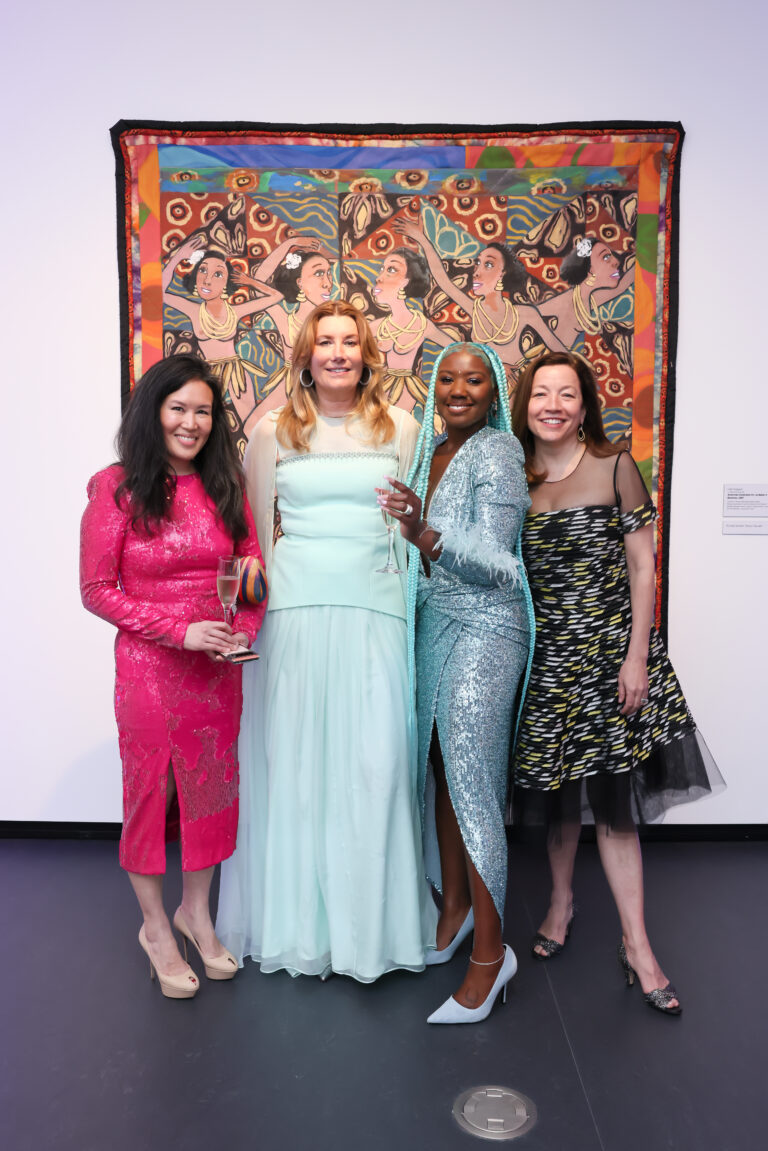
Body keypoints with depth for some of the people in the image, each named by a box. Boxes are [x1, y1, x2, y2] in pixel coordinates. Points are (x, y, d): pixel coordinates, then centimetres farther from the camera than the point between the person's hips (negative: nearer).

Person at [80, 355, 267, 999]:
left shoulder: (224, 485, 4)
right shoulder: (117, 489, -8)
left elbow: (254, 568, 10)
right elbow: (97, 589, -8)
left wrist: (244, 631, -8)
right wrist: (181, 631, -16)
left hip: (220, 668, 4)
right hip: (150, 666, -4)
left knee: (212, 786, 14)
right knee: (152, 790, 10)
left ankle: (197, 911, 37)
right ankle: (155, 926, 33)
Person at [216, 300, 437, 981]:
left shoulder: (400, 428, 9)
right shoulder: (274, 432, 8)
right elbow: (254, 532, 10)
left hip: (375, 606, 0)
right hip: (294, 607, 0)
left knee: (374, 758, 1)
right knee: (294, 754, 5)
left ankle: (374, 919, 19)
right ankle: (296, 918, 24)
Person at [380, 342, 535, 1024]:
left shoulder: (498, 451, -10)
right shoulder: (432, 451, 14)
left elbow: (493, 559, -19)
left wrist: (424, 536, -33)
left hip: (483, 627, -8)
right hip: (433, 621, 8)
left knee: (471, 781, -7)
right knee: (439, 769, 13)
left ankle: (490, 951, 6)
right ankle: (454, 907, 31)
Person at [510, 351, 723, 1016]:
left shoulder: (615, 467, -3)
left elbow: (642, 565, -4)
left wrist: (637, 655, -9)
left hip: (608, 652, -2)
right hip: (542, 656, 2)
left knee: (613, 798, 1)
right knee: (555, 790, 13)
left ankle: (637, 945, 15)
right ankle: (561, 901, 36)